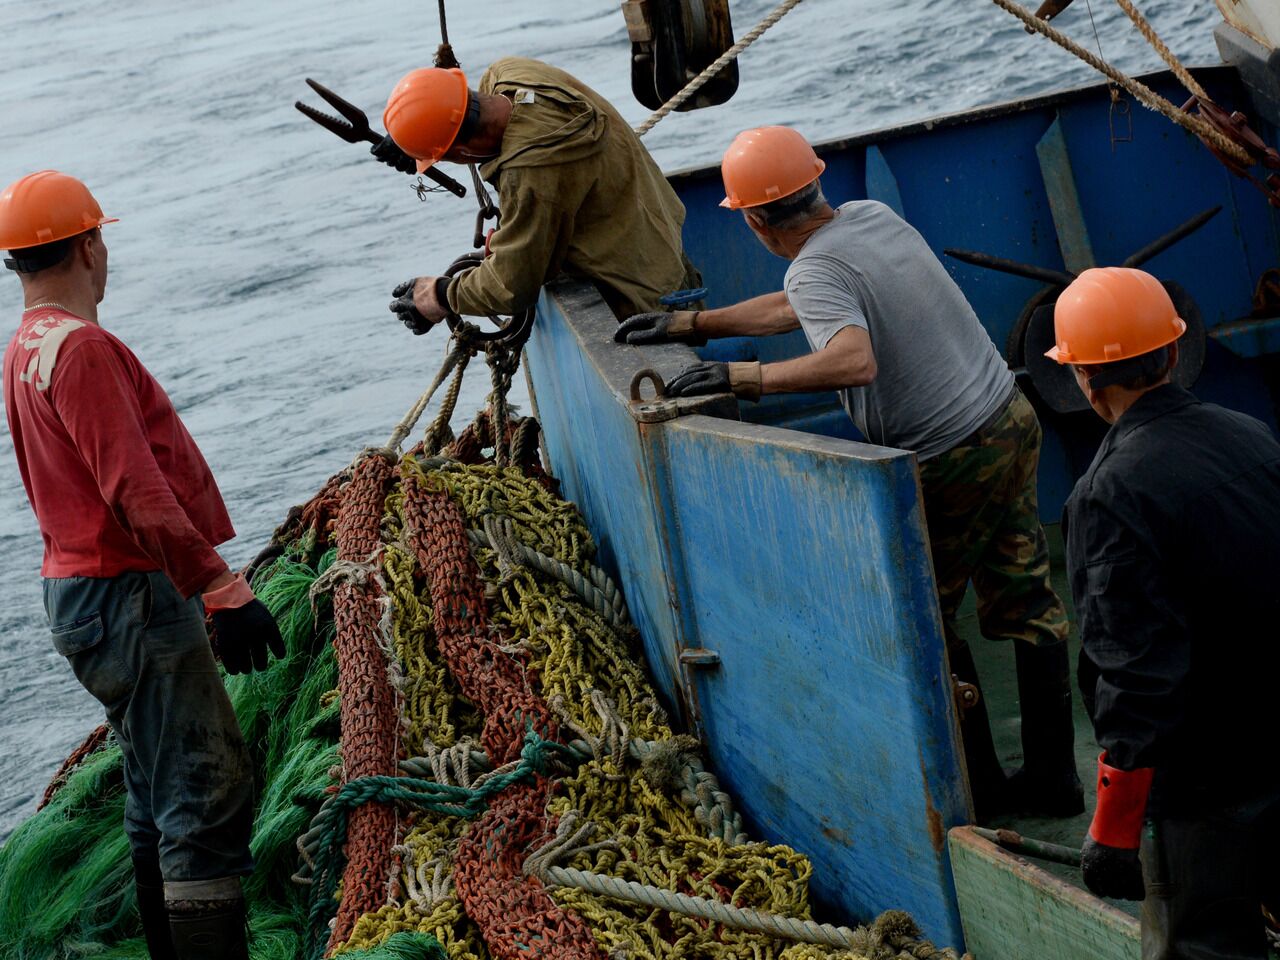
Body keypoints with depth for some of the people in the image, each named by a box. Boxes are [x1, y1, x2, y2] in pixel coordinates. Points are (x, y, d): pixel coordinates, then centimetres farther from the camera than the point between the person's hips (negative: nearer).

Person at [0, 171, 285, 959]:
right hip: (132, 597, -11)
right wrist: (224, 590, -24)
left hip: (86, 590, 11)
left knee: (160, 798, 17)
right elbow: (138, 494, -24)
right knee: (210, 794, -12)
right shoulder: (81, 347, -18)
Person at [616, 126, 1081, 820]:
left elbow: (855, 360, -38)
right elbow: (798, 308, 21)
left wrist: (741, 377, -31)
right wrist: (688, 325, 23)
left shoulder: (817, 269, -20)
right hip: (1011, 416, 8)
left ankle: (979, 788, 15)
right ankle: (1053, 776, 21)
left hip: (950, 463, -8)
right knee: (1025, 602, 14)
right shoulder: (872, 216, 8)